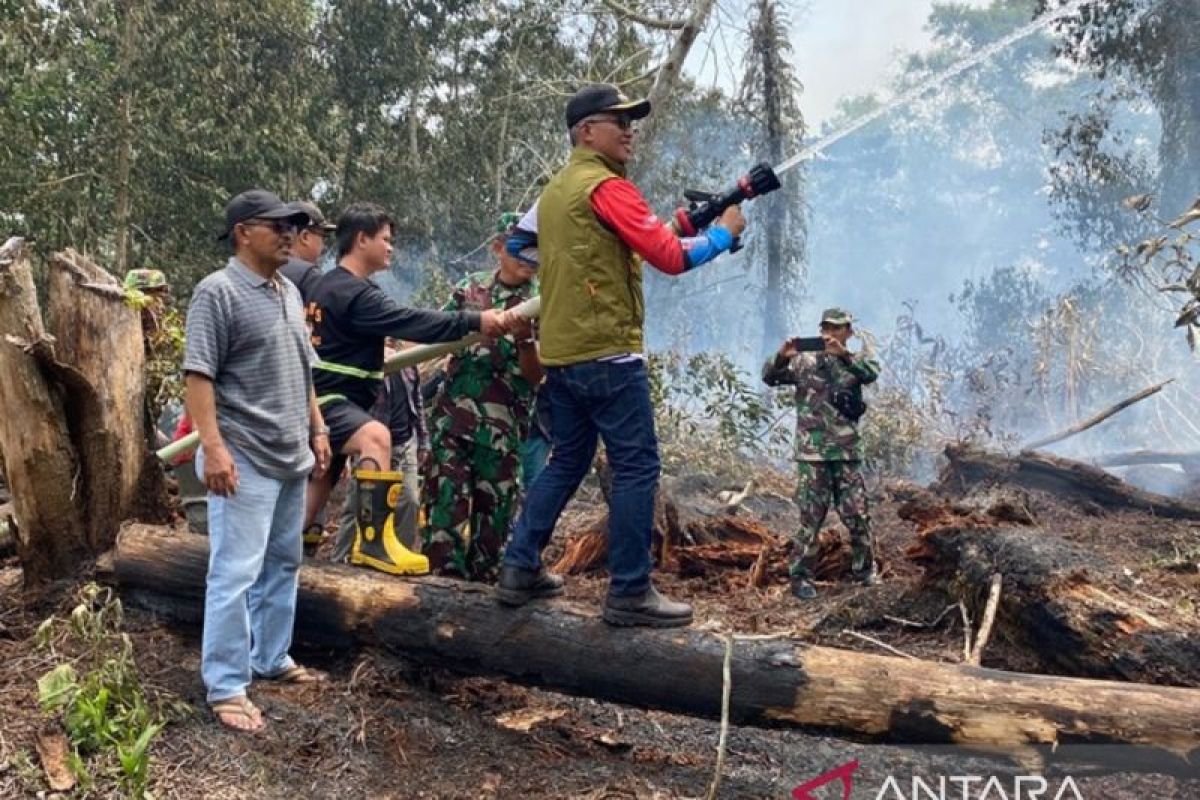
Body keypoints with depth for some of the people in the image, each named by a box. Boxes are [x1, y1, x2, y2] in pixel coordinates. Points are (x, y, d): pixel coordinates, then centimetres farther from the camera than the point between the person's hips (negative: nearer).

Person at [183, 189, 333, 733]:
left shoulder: (289, 293, 15)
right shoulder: (218, 293, -11)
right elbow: (198, 375, -17)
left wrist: (317, 429, 18)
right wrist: (214, 446, -24)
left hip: (291, 458, 9)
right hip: (245, 461, -9)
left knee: (282, 566, 16)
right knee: (236, 574, -6)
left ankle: (272, 658, 29)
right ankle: (226, 688, 1)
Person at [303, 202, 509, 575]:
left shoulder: (329, 285, 15)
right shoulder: (353, 292, -19)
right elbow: (412, 322, -28)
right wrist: (474, 321, -31)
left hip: (325, 399, 11)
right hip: (328, 401, -11)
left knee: (318, 490, 20)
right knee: (376, 437, -36)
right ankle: (373, 540, -42)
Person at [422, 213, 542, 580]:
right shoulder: (469, 288, 7)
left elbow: (535, 374, -4)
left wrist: (524, 338, -22)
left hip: (503, 423, -1)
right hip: (454, 412, 1)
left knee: (494, 506, 4)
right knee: (446, 496, -3)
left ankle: (481, 582, 14)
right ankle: (444, 574, 3)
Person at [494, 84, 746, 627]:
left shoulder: (554, 191, 16)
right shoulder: (608, 187, -11)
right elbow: (673, 259, -17)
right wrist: (723, 231, 1)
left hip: (560, 353, 9)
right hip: (607, 354, -9)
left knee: (567, 461, 17)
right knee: (637, 468, -4)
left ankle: (519, 570, 18)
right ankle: (629, 593, -1)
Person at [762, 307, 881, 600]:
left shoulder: (856, 360, 8)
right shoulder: (804, 362, 5)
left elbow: (871, 373, -15)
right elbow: (770, 377, -5)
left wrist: (844, 354, -32)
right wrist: (782, 357, -26)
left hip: (847, 453, 2)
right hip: (812, 453, -2)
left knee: (858, 515, 8)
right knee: (810, 518, -1)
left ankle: (865, 569, 24)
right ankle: (800, 576, 6)